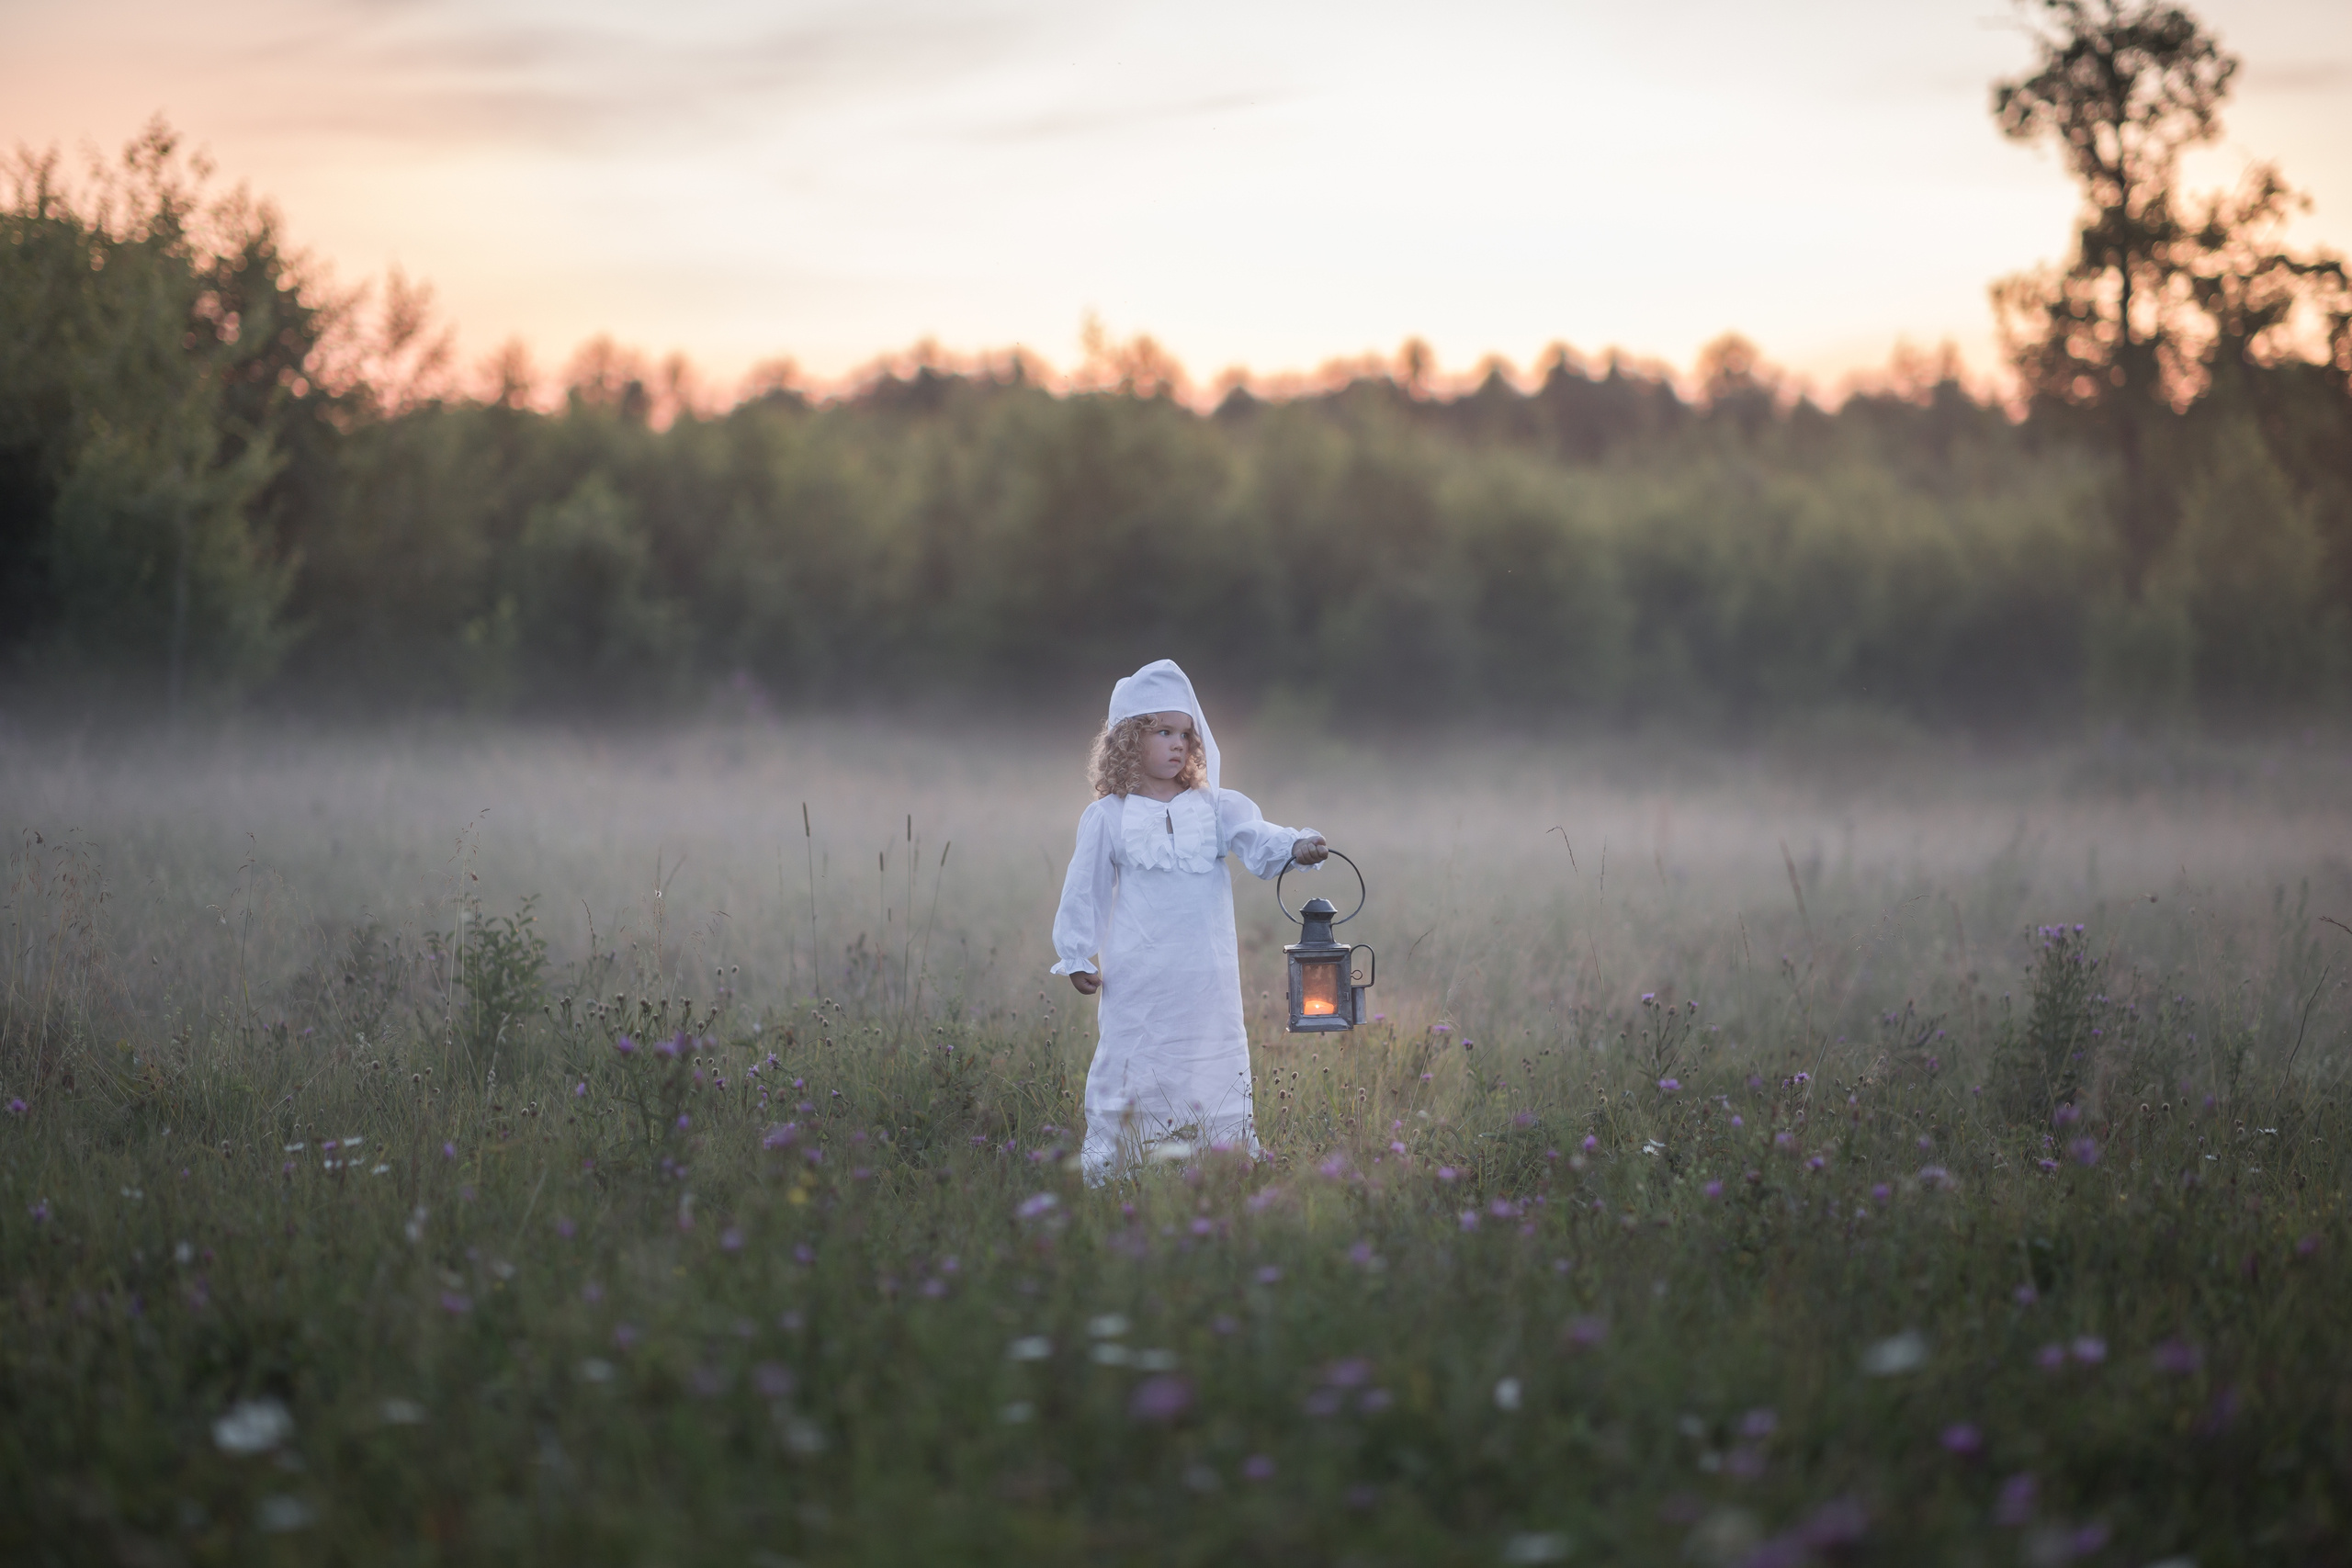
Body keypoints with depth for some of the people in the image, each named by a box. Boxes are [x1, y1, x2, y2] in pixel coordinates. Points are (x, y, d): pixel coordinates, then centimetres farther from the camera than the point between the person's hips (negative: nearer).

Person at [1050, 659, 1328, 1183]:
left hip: (1206, 977, 2)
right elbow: (1083, 890, 6)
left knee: (1216, 1074, 5)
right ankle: (1106, 1174, 8)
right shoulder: (1109, 816, 2)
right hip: (1137, 978, -2)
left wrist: (1295, 846, -31)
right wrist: (1076, 957, 5)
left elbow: (1255, 838, -10)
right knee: (1129, 1068, 1)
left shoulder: (1215, 807, 6)